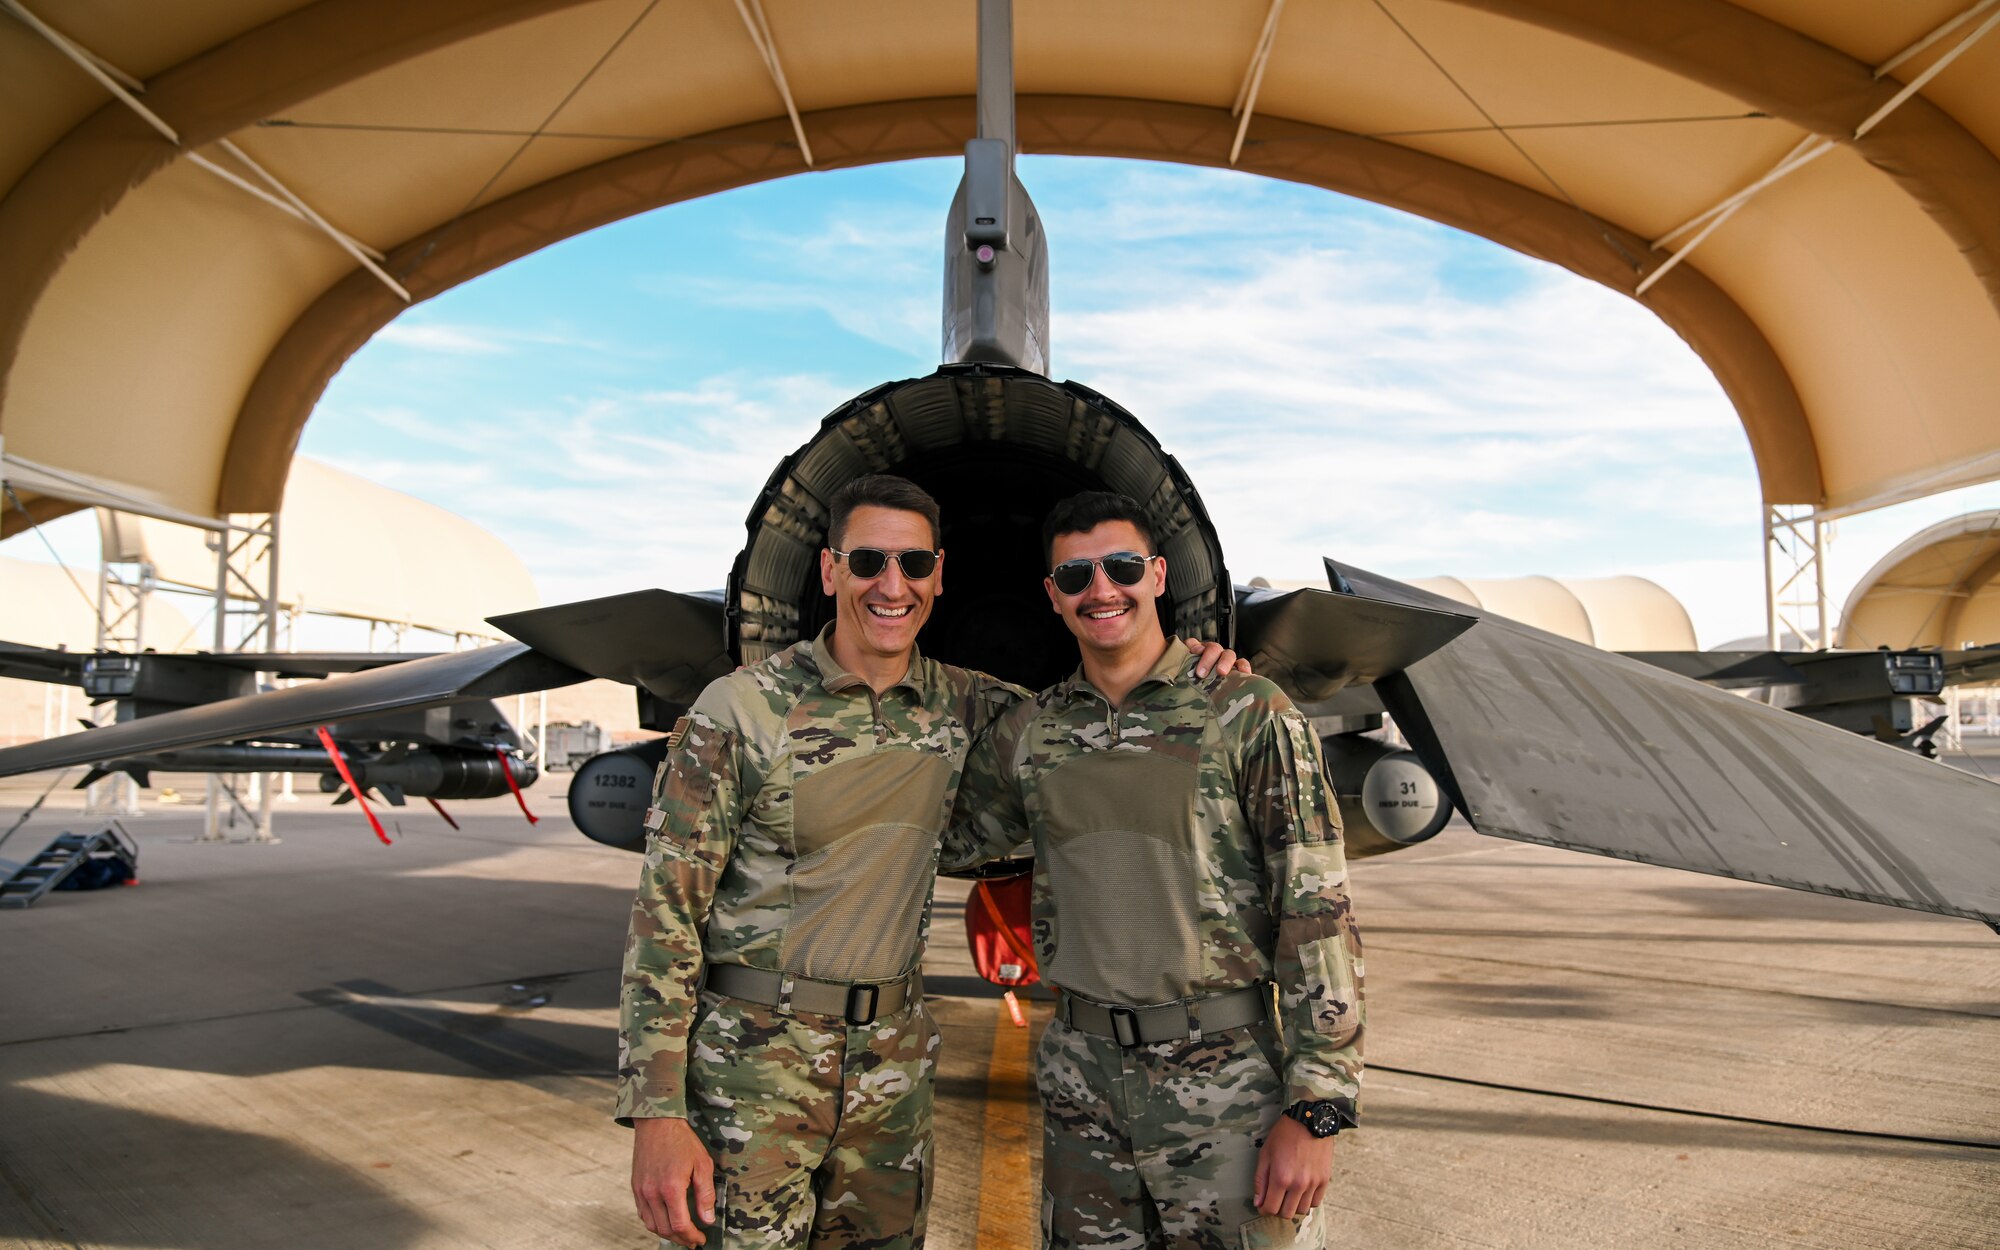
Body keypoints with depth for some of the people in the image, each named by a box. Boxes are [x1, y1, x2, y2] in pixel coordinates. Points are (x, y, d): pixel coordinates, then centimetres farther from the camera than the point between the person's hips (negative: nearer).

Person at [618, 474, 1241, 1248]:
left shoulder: (959, 704, 1)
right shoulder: (740, 710, -12)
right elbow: (665, 915, -12)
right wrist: (655, 1113, -17)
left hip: (894, 1060, 5)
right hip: (755, 1062, -4)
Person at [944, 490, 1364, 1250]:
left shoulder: (1249, 713, -9)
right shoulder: (1030, 732, 4)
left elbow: (1318, 915, -11)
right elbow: (943, 839, 18)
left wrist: (1314, 1109, -14)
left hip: (1225, 1082, -4)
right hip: (1080, 1081, 4)